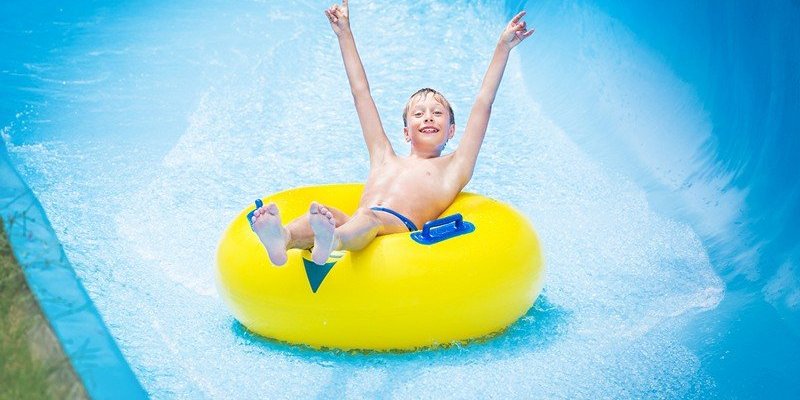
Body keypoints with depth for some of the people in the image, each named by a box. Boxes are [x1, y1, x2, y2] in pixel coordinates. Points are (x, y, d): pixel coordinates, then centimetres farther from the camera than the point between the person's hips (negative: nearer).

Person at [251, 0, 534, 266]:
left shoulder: (452, 168, 28)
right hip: (352, 226, 4)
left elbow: (483, 105, 26)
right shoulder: (385, 160, 37)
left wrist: (503, 48, 26)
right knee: (325, 213, -31)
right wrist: (345, 35, 46)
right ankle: (283, 240, -63)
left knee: (369, 219, -38)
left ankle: (330, 242, -72)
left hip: (400, 229, -4)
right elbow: (361, 93, 42)